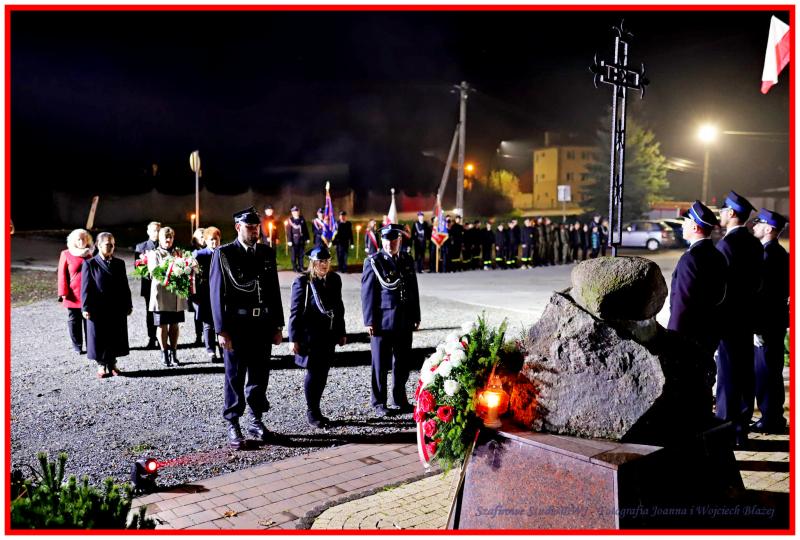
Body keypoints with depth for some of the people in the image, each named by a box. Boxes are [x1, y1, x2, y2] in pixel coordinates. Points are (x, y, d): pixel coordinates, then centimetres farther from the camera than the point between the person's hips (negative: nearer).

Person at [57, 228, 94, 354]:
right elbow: (62, 275, -1)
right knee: (74, 321, 6)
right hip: (73, 296, -2)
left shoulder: (90, 255, 8)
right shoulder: (66, 255, 0)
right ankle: (77, 346, 16)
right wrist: (64, 292, -7)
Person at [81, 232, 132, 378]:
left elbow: (125, 286, 12)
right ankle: (101, 366, 16)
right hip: (98, 310, -3)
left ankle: (112, 363, 23)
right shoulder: (90, 264, -2)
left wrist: (128, 305, 10)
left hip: (117, 309, 4)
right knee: (99, 338, 3)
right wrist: (85, 308, -10)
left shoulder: (119, 263, 9)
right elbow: (85, 288, -5)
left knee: (116, 337, 9)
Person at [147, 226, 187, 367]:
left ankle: (173, 352, 17)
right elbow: (154, 272, -10)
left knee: (175, 324, 8)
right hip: (161, 294, -3)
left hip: (177, 294, 3)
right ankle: (164, 353, 13)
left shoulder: (179, 253, 13)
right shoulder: (154, 254, 2)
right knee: (162, 325, 3)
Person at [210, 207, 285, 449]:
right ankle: (233, 426, 16)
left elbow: (274, 291, 12)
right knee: (235, 377, 5)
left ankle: (256, 421, 26)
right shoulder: (223, 254, -4)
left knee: (259, 375, 12)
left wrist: (278, 325, 9)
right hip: (236, 325, -4)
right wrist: (221, 330, -12)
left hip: (263, 324, 4)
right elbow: (217, 294, -6)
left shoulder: (267, 253, 9)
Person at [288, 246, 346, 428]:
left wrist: (341, 333, 15)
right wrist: (294, 339, -11)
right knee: (313, 373, 0)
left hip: (328, 336, 5)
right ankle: (311, 412, 13)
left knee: (323, 373, 9)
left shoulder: (334, 279, 8)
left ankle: (316, 410, 22)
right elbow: (295, 311, -8)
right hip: (310, 336, -5)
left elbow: (339, 307, 15)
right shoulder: (302, 282, -8)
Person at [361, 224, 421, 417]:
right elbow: (368, 294, -6)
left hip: (404, 321, 5)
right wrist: (369, 321, -10)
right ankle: (379, 403, 16)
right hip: (382, 321, -5)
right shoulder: (373, 262, -5)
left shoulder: (407, 260, 10)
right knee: (380, 365, 4)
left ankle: (400, 399, 27)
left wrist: (416, 317, 13)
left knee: (403, 364, 12)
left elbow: (414, 290, 14)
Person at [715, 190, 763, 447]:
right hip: (747, 318, 8)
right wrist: (749, 305, 19)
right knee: (745, 373, 12)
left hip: (727, 318, -8)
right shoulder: (755, 244, 9)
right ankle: (741, 428, 22)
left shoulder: (726, 244, -17)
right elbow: (757, 282, 13)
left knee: (728, 375, -3)